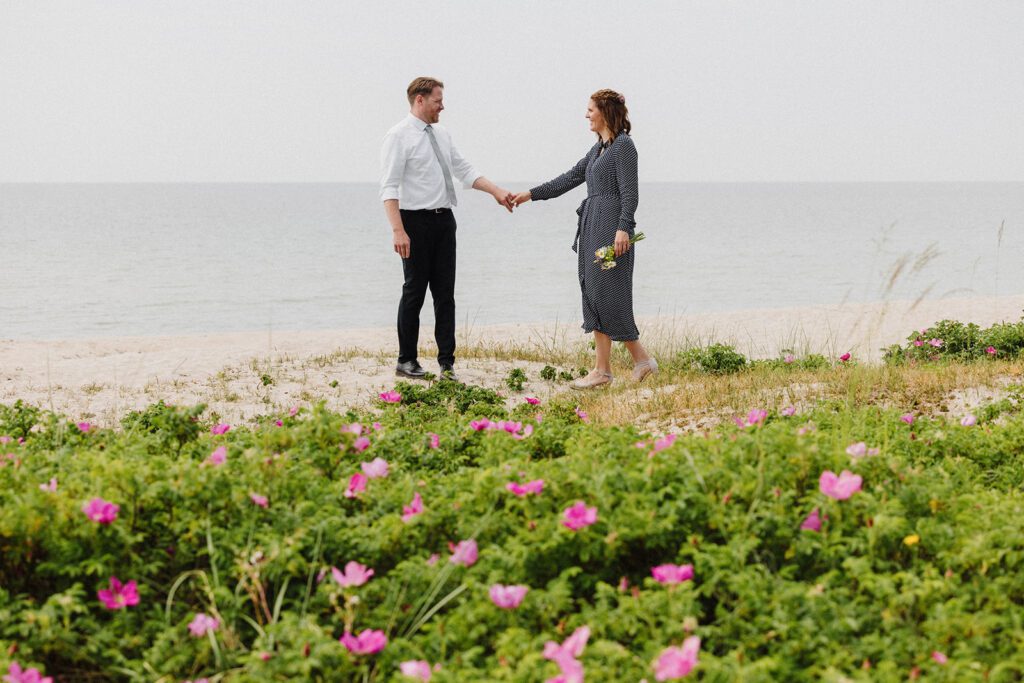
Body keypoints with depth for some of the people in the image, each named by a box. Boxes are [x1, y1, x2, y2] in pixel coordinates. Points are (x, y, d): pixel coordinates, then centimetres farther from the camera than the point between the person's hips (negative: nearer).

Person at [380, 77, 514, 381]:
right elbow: (389, 188, -15)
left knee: (445, 292, 5)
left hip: (444, 220, 7)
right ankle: (406, 361, 13)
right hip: (416, 221, -7)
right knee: (415, 291, 1)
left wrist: (496, 191, 8)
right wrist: (398, 231, -23)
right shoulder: (399, 136, -10)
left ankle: (446, 362, 8)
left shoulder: (441, 134, 13)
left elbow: (464, 170, 19)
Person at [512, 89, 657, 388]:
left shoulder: (623, 145, -9)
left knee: (607, 293, -8)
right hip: (593, 228, 9)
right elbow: (571, 178, 23)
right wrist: (532, 194, 23)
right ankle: (602, 369, 8)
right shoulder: (599, 147, 18)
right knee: (594, 294, 7)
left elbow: (629, 192, -16)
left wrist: (623, 228, -25)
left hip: (611, 227, -9)